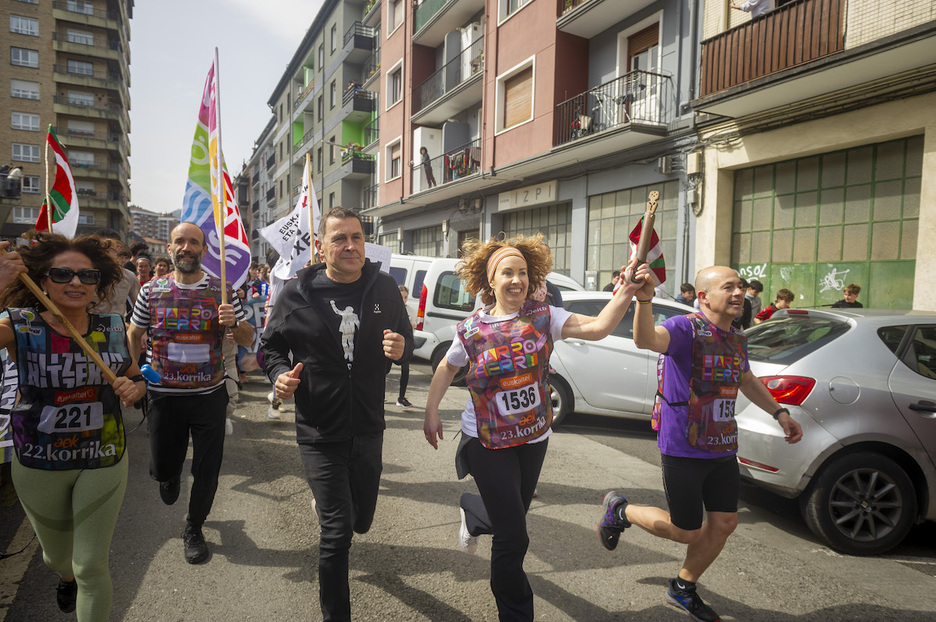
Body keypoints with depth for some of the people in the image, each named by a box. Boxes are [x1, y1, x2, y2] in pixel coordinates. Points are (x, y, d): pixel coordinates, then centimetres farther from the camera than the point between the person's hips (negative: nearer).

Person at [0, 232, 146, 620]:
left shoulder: (113, 327, -6)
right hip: (38, 465, 1)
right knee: (57, 556, 26)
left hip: (103, 461, 0)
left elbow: (135, 380, 7)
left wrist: (132, 389, -15)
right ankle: (66, 577, 62)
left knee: (92, 567, 2)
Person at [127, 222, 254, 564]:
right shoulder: (151, 290, 0)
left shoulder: (221, 290, -3)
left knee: (207, 469, 7)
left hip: (210, 395, 0)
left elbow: (248, 338, -1)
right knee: (161, 468, 10)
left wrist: (234, 323, -21)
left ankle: (194, 528, 31)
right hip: (164, 395, 1)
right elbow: (134, 335, 13)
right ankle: (170, 475, 49)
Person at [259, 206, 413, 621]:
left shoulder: (384, 288, -2)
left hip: (368, 429, 3)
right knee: (337, 532, -2)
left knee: (361, 520, 19)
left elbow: (406, 340, 9)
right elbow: (271, 346, 4)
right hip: (320, 434, -3)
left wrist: (400, 348, -15)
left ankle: (325, 502, 56)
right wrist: (280, 374, -16)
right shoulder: (297, 293, -8)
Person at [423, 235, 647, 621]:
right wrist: (431, 413, 8)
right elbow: (447, 368, 8)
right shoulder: (471, 329, -10)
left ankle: (472, 512, 58)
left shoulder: (544, 317, -9)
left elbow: (598, 327, -24)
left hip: (534, 437, 3)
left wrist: (626, 292, -39)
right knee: (512, 539, -1)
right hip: (488, 442, -3)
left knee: (512, 515, 23)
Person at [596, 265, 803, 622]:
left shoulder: (737, 338, 7)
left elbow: (747, 381, 26)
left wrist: (779, 413, 20)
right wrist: (644, 298, -60)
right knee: (686, 532, 4)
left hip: (723, 450, 8)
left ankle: (683, 589, 33)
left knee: (724, 523, 11)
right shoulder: (686, 328, -19)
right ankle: (619, 509, 29)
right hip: (683, 451, -7)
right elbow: (646, 340, -42)